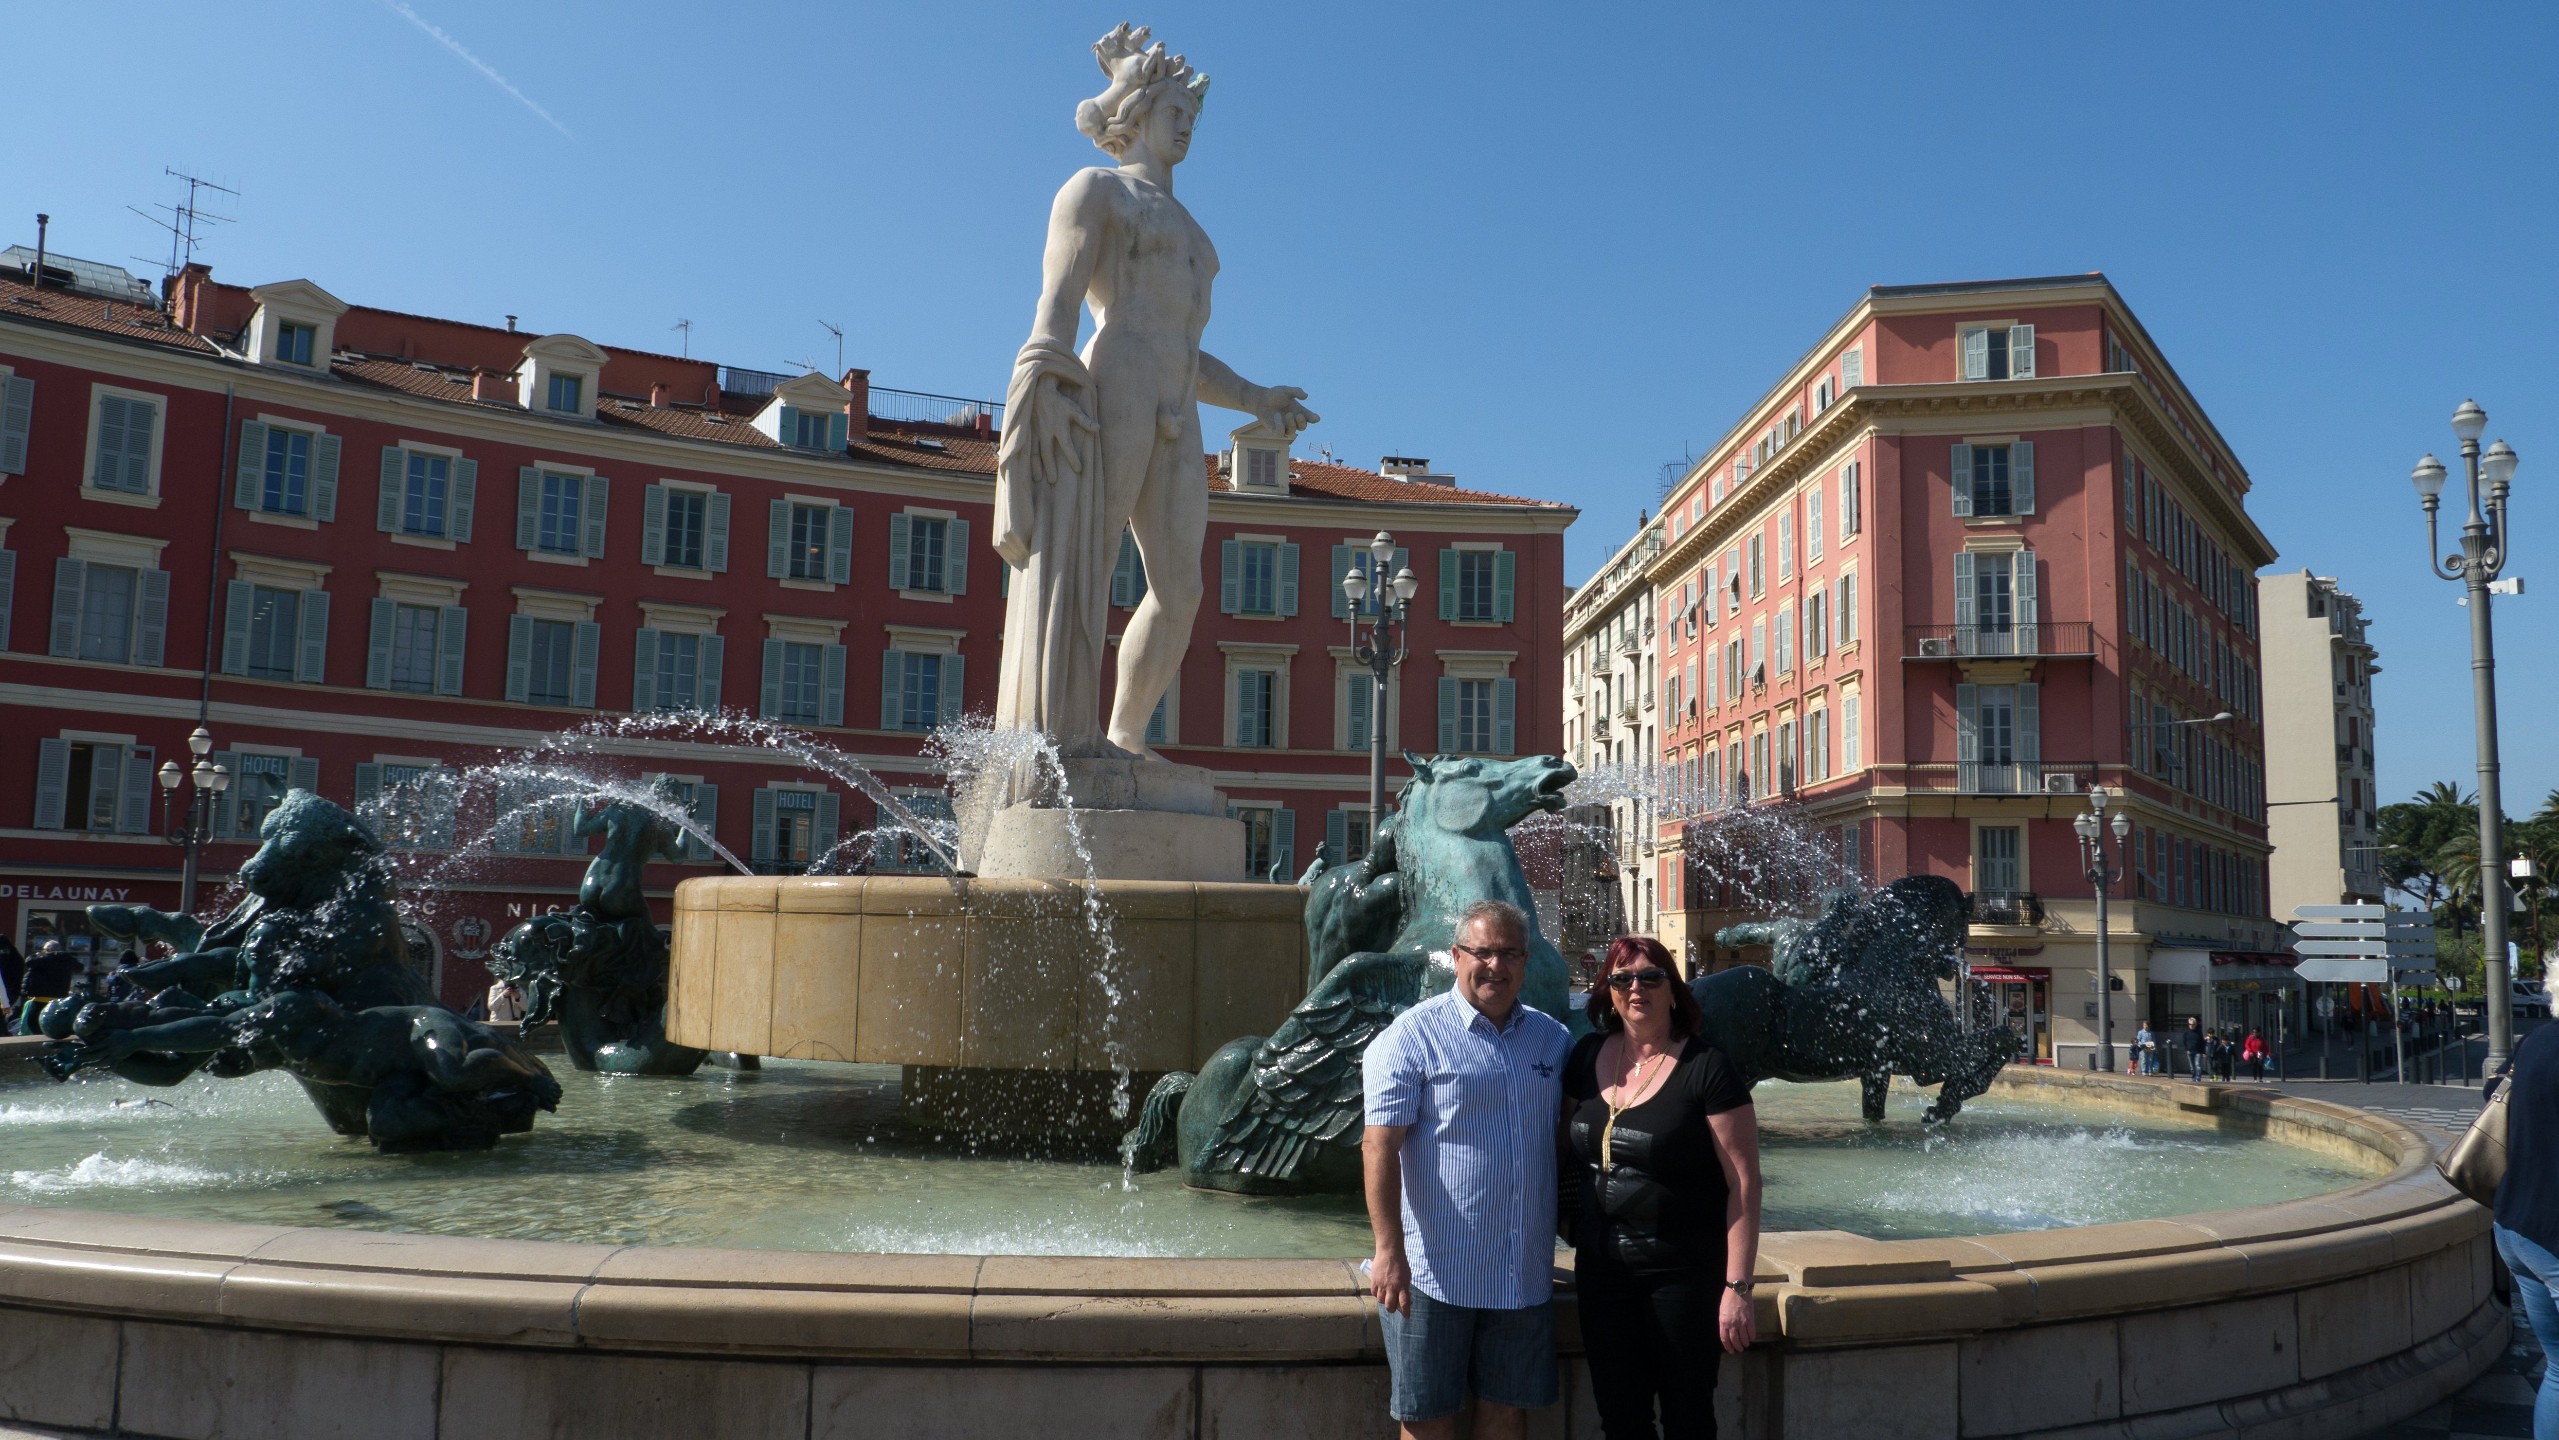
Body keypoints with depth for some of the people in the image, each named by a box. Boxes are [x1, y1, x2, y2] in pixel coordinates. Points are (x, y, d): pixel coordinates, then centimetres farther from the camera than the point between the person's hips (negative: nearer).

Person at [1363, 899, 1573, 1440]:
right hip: (1434, 1272, -5)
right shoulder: (1411, 1037, -8)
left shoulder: (1554, 1039, 10)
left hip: (1524, 1273, 5)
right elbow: (1379, 1147, -13)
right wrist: (1389, 1251, -20)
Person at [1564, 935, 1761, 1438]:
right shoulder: (1588, 1056, 3)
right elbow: (1568, 1145, 17)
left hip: (1684, 1275, -5)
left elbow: (1743, 1182, -14)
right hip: (1602, 1266, 5)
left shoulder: (1706, 1068, -13)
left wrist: (1737, 1287, -17)